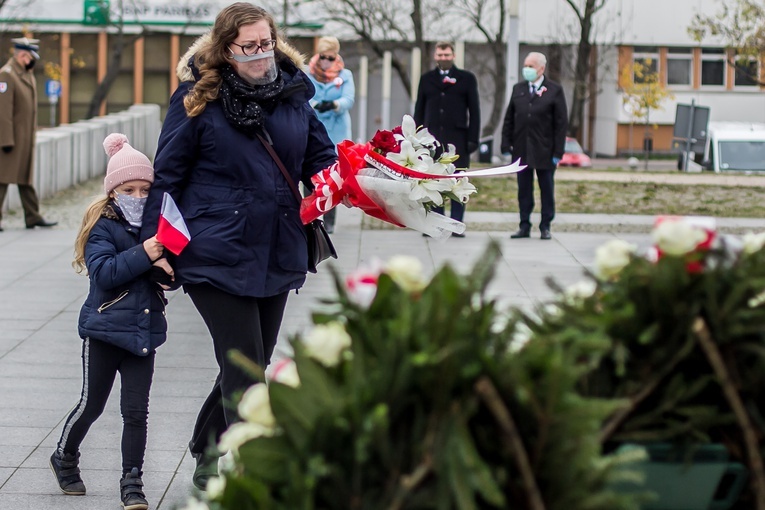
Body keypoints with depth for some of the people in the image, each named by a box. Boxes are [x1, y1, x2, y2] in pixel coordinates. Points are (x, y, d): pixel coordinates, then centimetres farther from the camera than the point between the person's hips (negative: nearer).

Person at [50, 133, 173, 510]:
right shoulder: (102, 226, -9)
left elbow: (171, 269, 11)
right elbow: (103, 272, -22)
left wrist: (166, 266, -12)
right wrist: (143, 255, -31)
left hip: (143, 330, 4)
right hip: (105, 328, -4)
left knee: (136, 410, 3)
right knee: (92, 404, 8)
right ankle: (64, 457, 33)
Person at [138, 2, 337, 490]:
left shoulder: (293, 93, 6)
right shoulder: (198, 99, -6)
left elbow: (322, 158, 13)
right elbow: (168, 174, -2)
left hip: (276, 256, 6)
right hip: (218, 256, -6)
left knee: (249, 367, 16)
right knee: (245, 372, -8)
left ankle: (208, 457, 35)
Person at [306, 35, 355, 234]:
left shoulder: (345, 75, 6)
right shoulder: (307, 74, 5)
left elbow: (348, 99, -7)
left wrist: (334, 104, -29)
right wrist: (316, 105, -28)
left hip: (336, 134, 1)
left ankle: (329, 221, 9)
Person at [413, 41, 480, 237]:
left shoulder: (466, 79, 6)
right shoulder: (427, 79, 12)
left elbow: (474, 110, 3)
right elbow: (419, 110, 12)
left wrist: (473, 138, -4)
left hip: (458, 139, -2)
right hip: (432, 138, 2)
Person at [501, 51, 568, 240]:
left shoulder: (554, 91, -2)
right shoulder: (518, 89, 10)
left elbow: (561, 123, -4)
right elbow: (509, 119, 10)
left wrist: (558, 152, -9)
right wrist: (506, 146, 2)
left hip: (544, 152, -3)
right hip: (521, 150, 3)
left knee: (547, 190, 5)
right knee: (524, 190, 6)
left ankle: (545, 227, 12)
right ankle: (525, 226, 12)